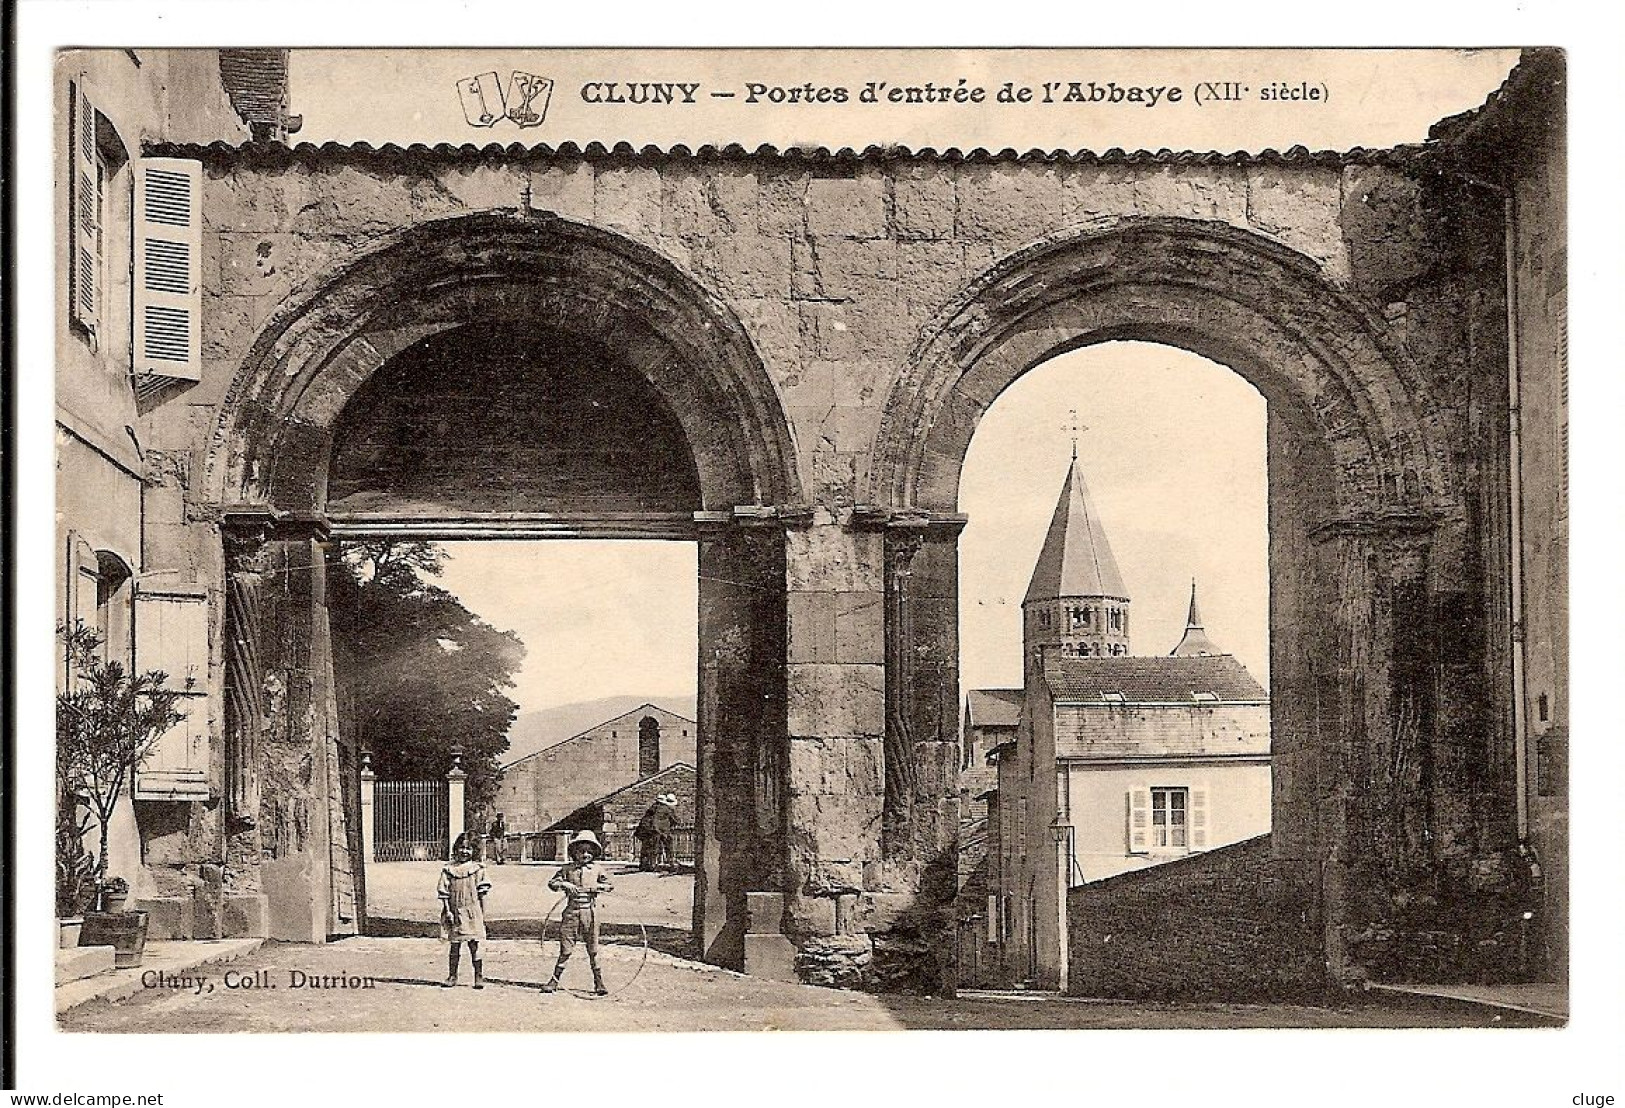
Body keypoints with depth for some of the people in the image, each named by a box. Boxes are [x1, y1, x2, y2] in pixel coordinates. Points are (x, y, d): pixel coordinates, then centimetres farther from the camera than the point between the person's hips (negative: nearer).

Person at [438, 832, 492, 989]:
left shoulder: (477, 869, 1)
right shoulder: (449, 869, 3)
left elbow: (482, 893, 3)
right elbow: (444, 892, 3)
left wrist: (483, 914, 0)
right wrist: (447, 911, -5)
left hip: (472, 912, -1)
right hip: (455, 912, 1)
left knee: (474, 946, -1)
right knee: (455, 945, 6)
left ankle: (479, 976, 6)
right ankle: (452, 976, 15)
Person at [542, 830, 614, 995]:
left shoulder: (597, 869, 7)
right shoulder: (568, 869, 5)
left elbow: (609, 885, 3)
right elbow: (552, 883, 0)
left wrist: (597, 887, -15)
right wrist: (565, 884, -17)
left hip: (590, 912, 0)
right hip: (571, 912, 0)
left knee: (593, 950, 3)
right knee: (565, 949, 0)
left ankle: (599, 983, 11)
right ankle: (555, 980, 9)